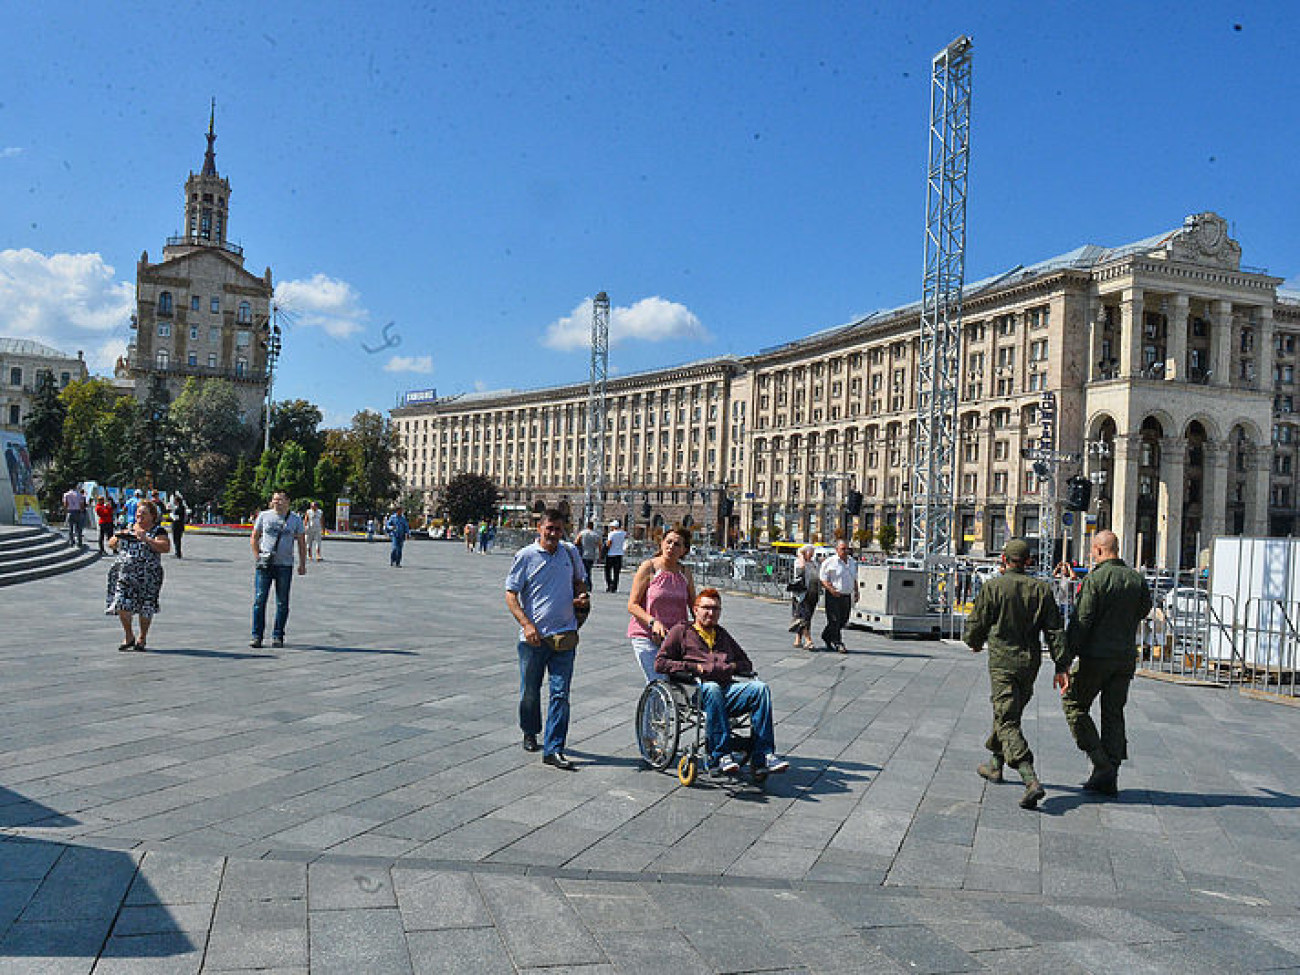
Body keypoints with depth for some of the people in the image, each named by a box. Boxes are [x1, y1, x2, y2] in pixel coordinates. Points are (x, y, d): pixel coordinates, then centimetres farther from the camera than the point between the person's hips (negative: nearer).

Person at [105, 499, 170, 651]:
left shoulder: (158, 531, 1)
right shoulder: (128, 528, 15)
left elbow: (165, 547, -15)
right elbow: (111, 544, 19)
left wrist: (146, 539, -22)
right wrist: (118, 537, -4)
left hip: (147, 576, -3)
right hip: (124, 573, 3)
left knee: (145, 609, 2)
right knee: (122, 604, -6)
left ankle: (142, 638, 22)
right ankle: (129, 636, 14)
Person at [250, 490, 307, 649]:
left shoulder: (295, 519, 5)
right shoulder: (264, 516, 5)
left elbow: (302, 543, 10)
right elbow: (254, 538, 12)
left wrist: (302, 564, 4)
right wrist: (257, 557, 2)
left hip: (285, 565, 0)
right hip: (264, 564, 0)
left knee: (282, 603, 2)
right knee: (259, 599, -5)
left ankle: (277, 636, 12)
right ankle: (256, 636, 2)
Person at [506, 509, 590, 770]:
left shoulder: (570, 552, 8)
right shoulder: (525, 556, -3)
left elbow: (579, 581, 25)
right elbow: (511, 595, -3)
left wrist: (582, 597, 2)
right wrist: (526, 624, -15)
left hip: (564, 635, 2)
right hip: (533, 636, -2)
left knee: (560, 694, -5)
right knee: (530, 691, 12)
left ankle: (553, 749, -1)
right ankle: (530, 732, 38)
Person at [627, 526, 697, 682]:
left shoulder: (685, 573, 10)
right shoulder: (648, 568, -3)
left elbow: (694, 606, 17)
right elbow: (632, 605, -6)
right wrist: (653, 622, -21)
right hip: (646, 636, -4)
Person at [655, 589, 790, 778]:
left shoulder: (723, 636, 33)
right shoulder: (681, 631, 18)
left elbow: (747, 665, 36)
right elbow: (660, 663, 7)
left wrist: (733, 666, 12)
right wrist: (694, 667, -2)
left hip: (729, 688, 4)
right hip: (698, 688, -4)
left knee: (760, 688, -25)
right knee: (713, 689, -40)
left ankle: (763, 758, -30)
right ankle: (720, 756, -40)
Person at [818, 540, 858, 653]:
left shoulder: (852, 561, 12)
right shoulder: (830, 562, -10)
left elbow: (854, 578, 22)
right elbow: (822, 578, -11)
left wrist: (856, 591, 14)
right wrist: (831, 589, -23)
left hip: (847, 596, 7)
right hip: (834, 596, -6)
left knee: (843, 620, 11)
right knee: (835, 620, -6)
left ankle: (826, 636, 30)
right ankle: (838, 644, 2)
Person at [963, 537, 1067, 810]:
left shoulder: (993, 586, -8)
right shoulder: (1041, 588, 3)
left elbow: (976, 624, -2)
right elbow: (1055, 630, 1)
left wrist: (975, 643, 19)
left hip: (1002, 660, -5)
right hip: (1030, 662, 5)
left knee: (1007, 722, -7)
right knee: (1008, 713, 23)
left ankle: (1031, 780, -22)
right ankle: (995, 764, 38)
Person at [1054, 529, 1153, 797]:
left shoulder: (1095, 579, -13)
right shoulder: (1136, 579, 4)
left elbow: (1080, 623, -17)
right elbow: (1145, 608, 21)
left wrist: (1064, 664, -16)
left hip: (1097, 656, -6)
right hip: (1126, 658, 6)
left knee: (1074, 704, 10)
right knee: (1114, 714, 12)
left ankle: (1101, 763, 2)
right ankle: (1109, 778, 12)